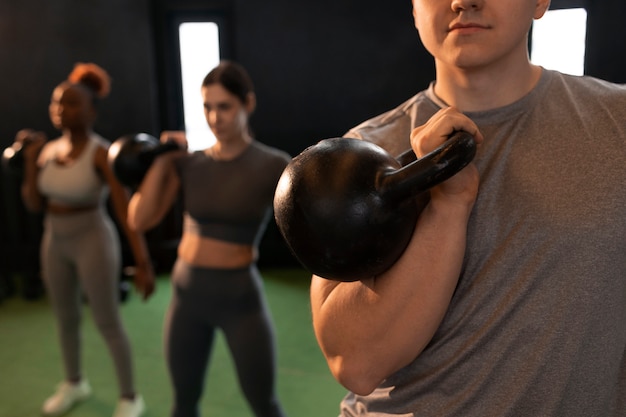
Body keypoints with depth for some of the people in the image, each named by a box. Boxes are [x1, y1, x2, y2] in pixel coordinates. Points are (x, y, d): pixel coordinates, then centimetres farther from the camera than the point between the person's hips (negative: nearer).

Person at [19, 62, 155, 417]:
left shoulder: (103, 153, -20)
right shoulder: (50, 150, 2)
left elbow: (127, 211, -26)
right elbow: (34, 203, 3)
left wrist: (143, 262, -32)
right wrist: (31, 159, -8)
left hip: (94, 242, -7)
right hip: (56, 243, 7)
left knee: (108, 324, 2)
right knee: (66, 318, 20)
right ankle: (75, 383, 44)